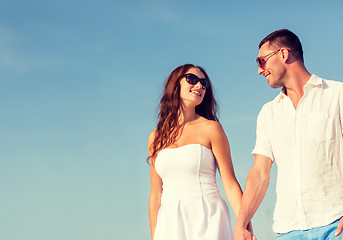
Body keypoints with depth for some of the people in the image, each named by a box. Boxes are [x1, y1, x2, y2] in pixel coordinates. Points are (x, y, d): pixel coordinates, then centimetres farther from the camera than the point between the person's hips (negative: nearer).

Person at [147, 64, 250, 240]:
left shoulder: (211, 128, 2)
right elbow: (156, 194, 14)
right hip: (170, 224, 3)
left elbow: (231, 185, -2)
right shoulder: (155, 138, 11)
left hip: (208, 220, -2)